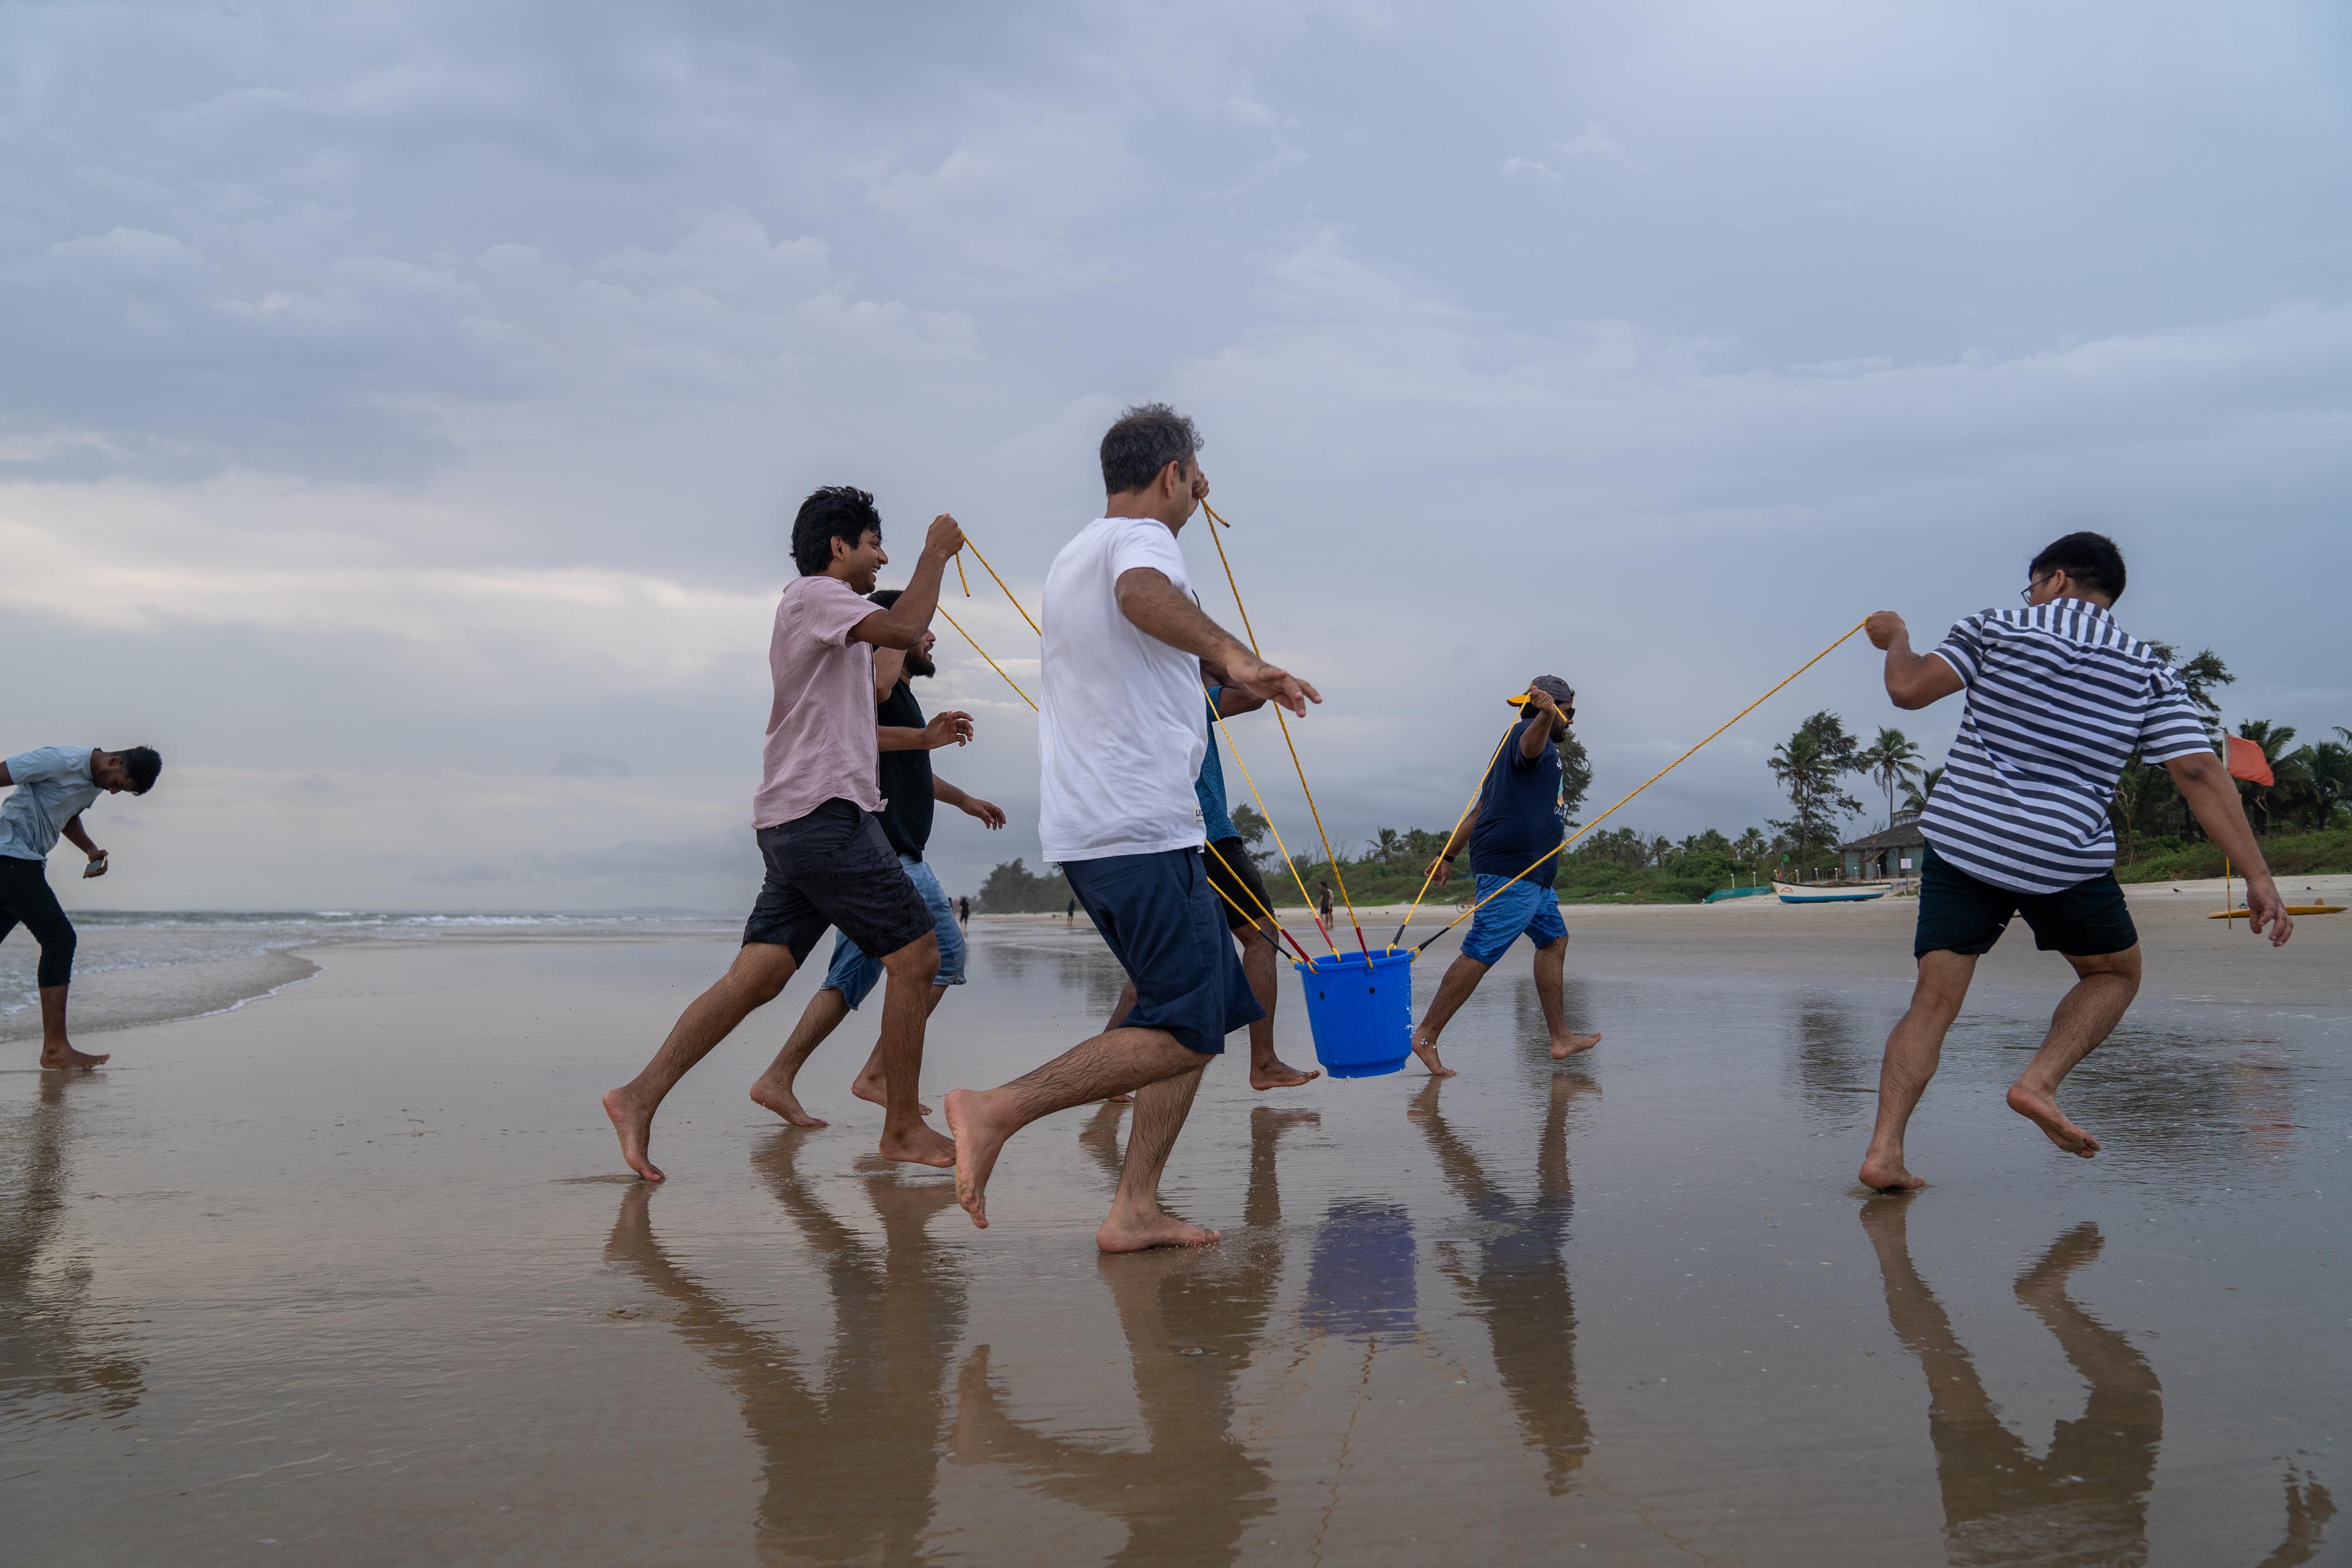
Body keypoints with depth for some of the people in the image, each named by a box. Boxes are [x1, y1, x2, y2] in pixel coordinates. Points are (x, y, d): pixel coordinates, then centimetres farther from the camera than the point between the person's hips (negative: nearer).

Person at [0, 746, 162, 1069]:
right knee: (59, 938, -13)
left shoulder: (97, 782, 11)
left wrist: (92, 851, 10)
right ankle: (55, 1048, -14)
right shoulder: (61, 761, -17)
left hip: (27, 862, 10)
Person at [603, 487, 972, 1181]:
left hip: (798, 827, 10)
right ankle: (903, 1129, 2)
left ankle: (640, 1096, -6)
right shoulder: (813, 594, -4)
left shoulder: (828, 618, 27)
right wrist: (935, 553, -8)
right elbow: (905, 629, -21)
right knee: (914, 955, -5)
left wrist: (922, 737, 35)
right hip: (827, 813, -10)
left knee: (757, 974, 1)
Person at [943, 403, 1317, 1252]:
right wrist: (1231, 654, -49)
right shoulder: (1142, 537, -6)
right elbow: (1142, 592, -32)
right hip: (1142, 827, -10)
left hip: (1083, 828, 10)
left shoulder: (1071, 555, 23)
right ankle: (996, 1109, -18)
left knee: (1212, 1008, 11)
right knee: (1185, 1033, -10)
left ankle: (1135, 1211, 5)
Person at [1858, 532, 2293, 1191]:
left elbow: (1908, 689, -3)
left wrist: (1896, 638, 19)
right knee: (2115, 972, 23)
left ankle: (1884, 1150, -10)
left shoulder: (1994, 629, 5)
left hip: (1961, 841, 1)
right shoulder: (2148, 672, 8)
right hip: (2065, 860, 0)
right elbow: (2200, 772, -1)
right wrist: (2257, 877, -2)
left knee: (1934, 1000, 2)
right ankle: (2038, 1082, 2)